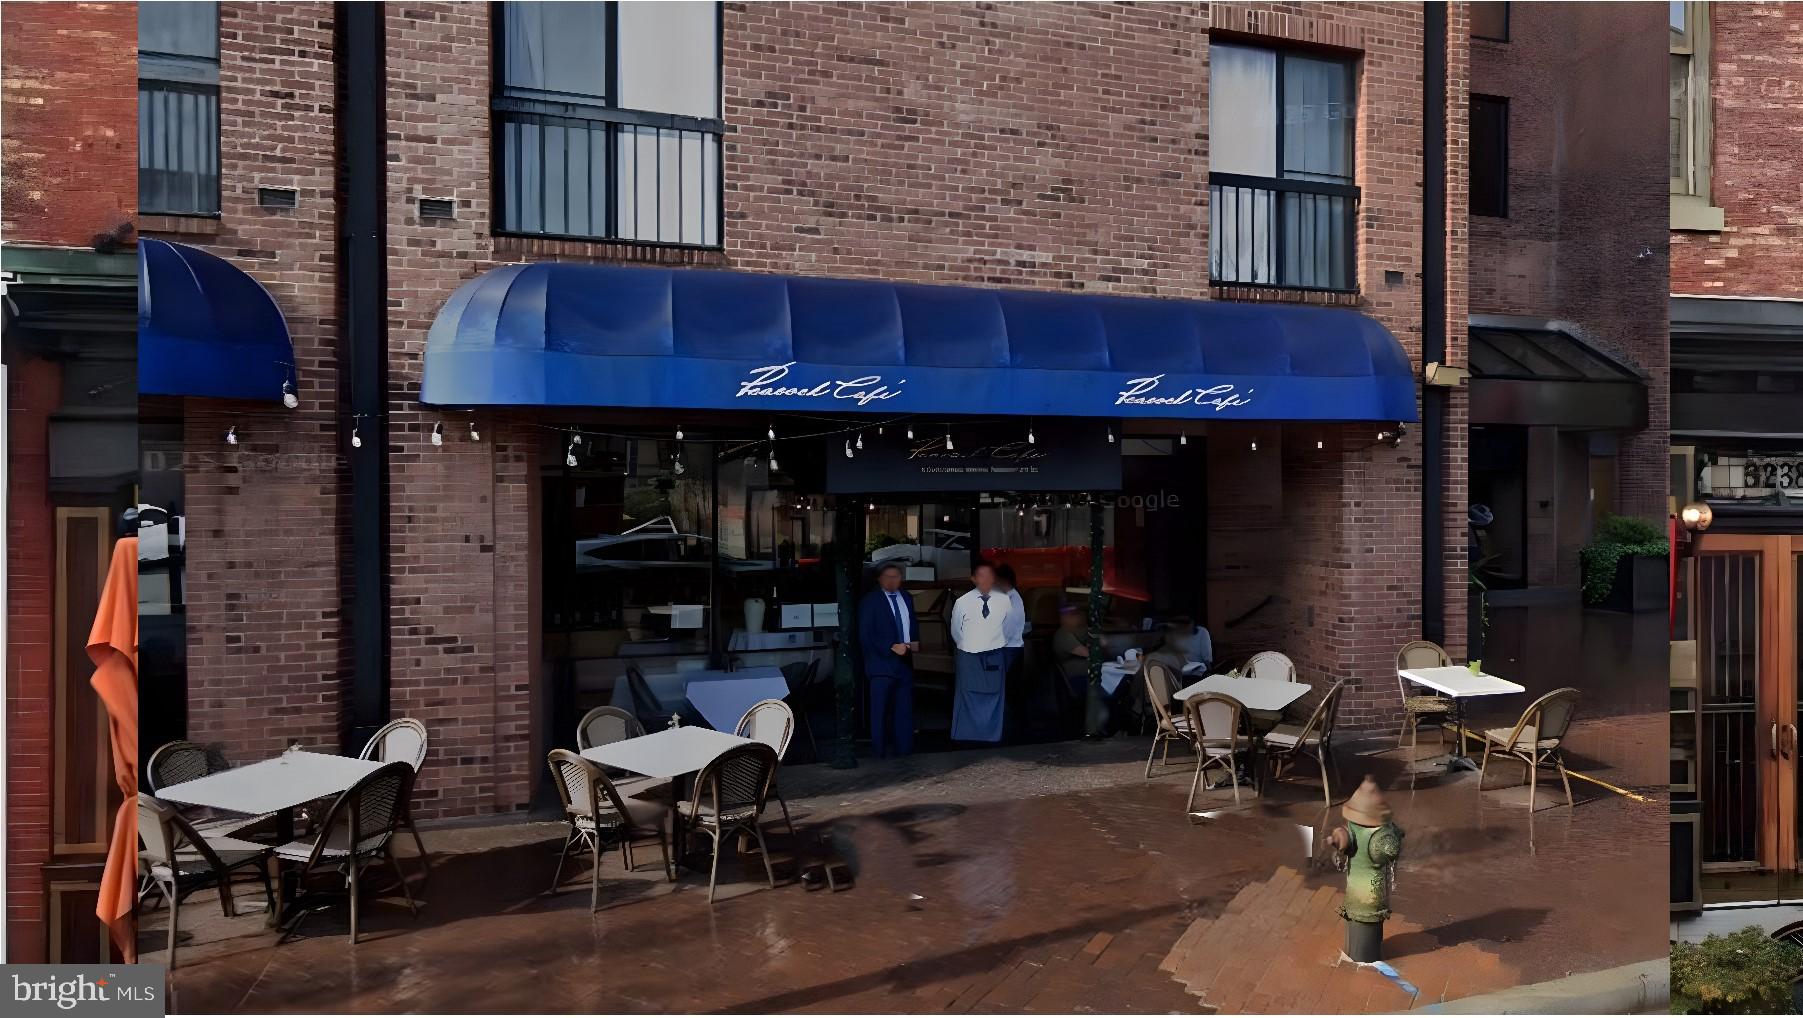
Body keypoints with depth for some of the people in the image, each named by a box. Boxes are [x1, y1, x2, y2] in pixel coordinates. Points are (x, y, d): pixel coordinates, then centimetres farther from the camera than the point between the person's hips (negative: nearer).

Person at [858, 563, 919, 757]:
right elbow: (865, 635, -11)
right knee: (881, 710, -4)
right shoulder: (871, 601, -5)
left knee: (904, 708, 8)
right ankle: (881, 751, 5)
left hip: (904, 661, 5)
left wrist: (916, 642, 3)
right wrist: (891, 648, -17)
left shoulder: (906, 598, 13)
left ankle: (904, 748, 16)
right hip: (882, 663, -5)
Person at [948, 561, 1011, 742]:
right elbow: (956, 631, 5)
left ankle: (991, 737, 22)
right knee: (968, 700, 4)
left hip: (995, 658, 1)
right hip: (969, 657, -1)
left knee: (993, 698, 10)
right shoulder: (962, 602, -10)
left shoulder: (1003, 601, -7)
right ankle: (966, 738, 14)